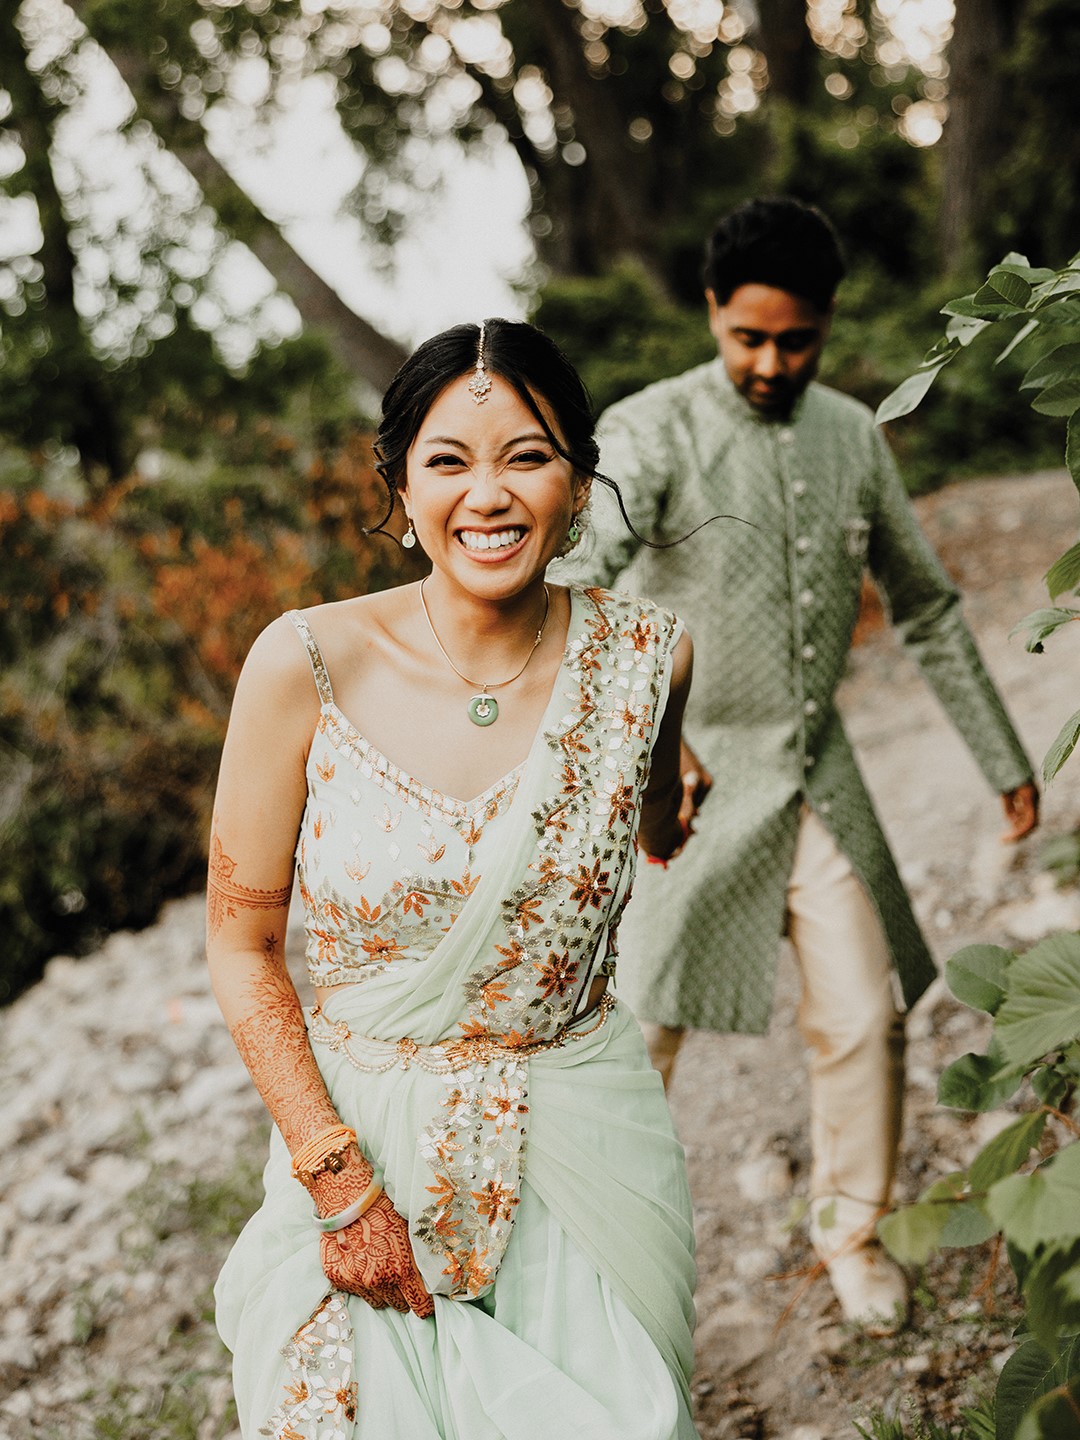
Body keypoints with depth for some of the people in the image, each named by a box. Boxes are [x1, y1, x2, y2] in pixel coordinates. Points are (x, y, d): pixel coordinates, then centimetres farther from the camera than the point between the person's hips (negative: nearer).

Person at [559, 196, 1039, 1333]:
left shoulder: (853, 436, 5)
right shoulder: (652, 432, -14)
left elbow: (924, 606, 15)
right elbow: (571, 584, -32)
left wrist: (1004, 761, 15)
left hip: (818, 780, 5)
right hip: (688, 786, -4)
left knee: (863, 1020, 7)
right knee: (638, 1037, -3)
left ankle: (849, 1231, 31)